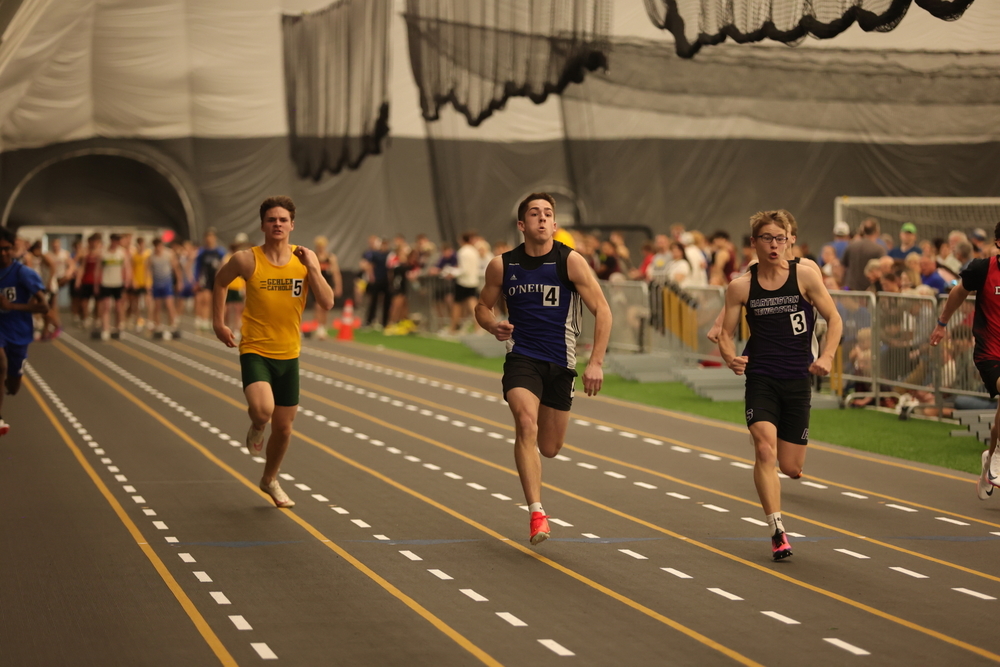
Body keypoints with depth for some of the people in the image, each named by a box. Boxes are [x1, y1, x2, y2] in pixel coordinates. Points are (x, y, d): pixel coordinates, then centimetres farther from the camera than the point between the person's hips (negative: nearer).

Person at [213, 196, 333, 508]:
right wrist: (218, 323, 7)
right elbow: (220, 281, 10)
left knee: (283, 426, 12)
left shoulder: (305, 259, -3)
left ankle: (270, 480, 38)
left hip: (288, 355, 3)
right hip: (255, 351, -3)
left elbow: (327, 303, -10)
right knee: (262, 409, -29)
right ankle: (256, 426, 10)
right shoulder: (247, 260, -10)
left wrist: (312, 268, -19)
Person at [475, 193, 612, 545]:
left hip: (561, 363, 1)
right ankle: (536, 512, -26)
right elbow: (483, 305, 14)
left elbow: (602, 311, -7)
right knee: (527, 425, -26)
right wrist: (492, 325, -10)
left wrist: (596, 363, -14)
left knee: (549, 448, 9)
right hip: (521, 358, 0)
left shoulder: (571, 261, -8)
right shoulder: (502, 265, -1)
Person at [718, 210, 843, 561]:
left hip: (797, 378, 1)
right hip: (760, 377, 0)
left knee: (791, 467, 3)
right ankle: (777, 532, -16)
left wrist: (827, 356, -15)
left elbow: (834, 319, 1)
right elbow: (726, 332, 5)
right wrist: (730, 357, -16)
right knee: (765, 449, -21)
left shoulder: (805, 276, -4)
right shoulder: (741, 286, -1)